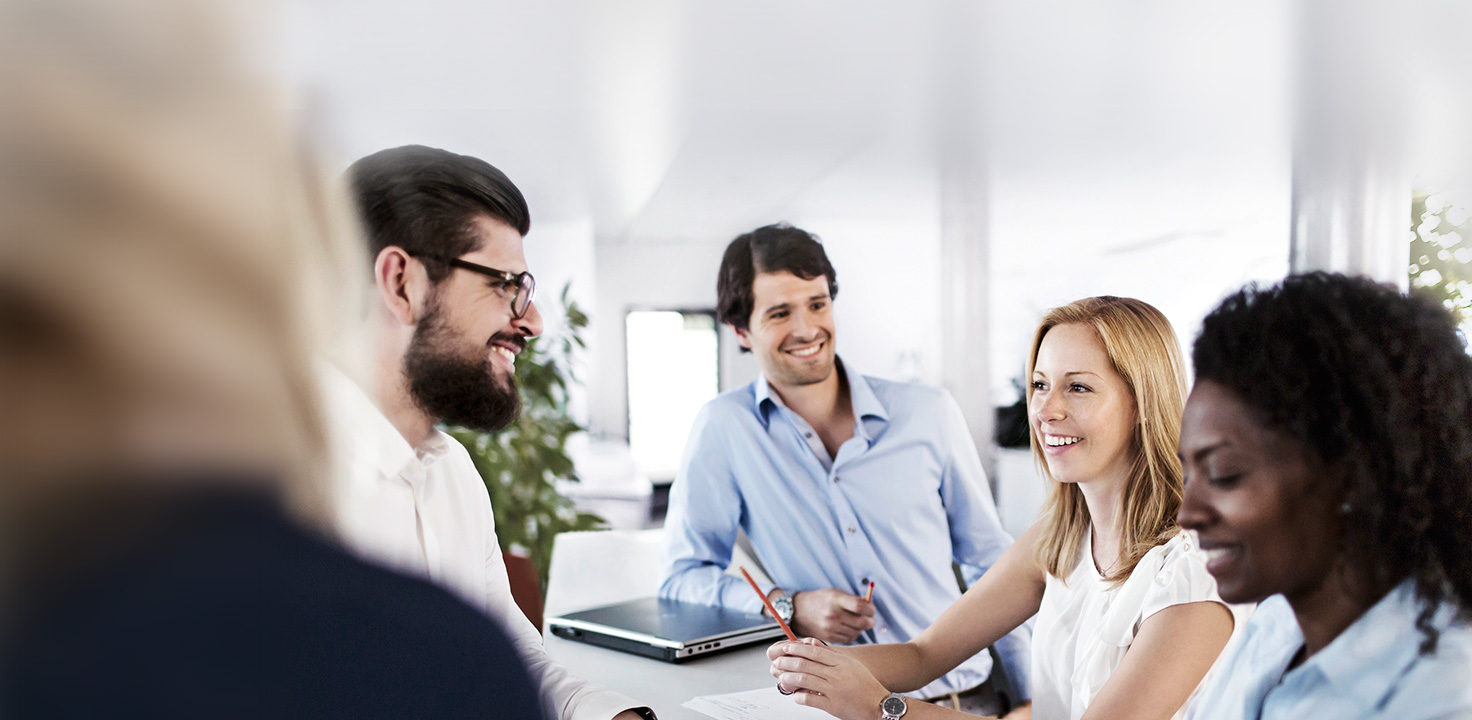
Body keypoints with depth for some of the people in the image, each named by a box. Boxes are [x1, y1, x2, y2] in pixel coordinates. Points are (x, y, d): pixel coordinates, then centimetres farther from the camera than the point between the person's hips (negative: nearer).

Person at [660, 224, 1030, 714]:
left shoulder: (929, 414, 5)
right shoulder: (723, 429, -2)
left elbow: (991, 560, 13)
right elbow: (681, 578, 1)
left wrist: (1033, 697, 10)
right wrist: (789, 606, -15)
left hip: (966, 695, 1)